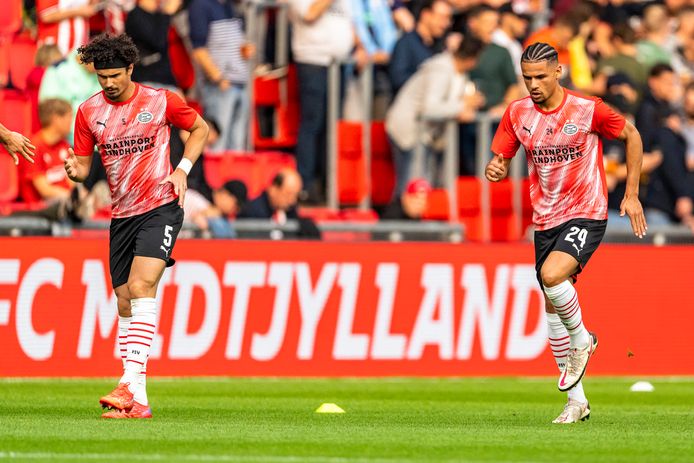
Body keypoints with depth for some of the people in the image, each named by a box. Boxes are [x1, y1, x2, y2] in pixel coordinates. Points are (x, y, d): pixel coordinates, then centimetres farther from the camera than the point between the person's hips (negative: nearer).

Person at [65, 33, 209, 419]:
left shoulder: (160, 101, -5)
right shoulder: (89, 112, 3)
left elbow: (200, 128, 10)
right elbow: (83, 166, 8)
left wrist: (182, 169, -3)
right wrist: (74, 169, -16)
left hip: (161, 206, -5)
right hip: (122, 214, 5)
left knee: (141, 287, -23)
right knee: (125, 304, 5)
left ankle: (132, 383, -31)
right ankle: (137, 402, 11)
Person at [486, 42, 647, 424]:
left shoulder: (588, 110, -11)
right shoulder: (517, 114, 0)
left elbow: (631, 135, 3)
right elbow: (501, 159, 8)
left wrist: (631, 195, 2)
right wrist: (496, 170, -18)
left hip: (586, 214, -5)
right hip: (545, 219, 5)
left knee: (552, 275, -31)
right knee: (553, 309, 7)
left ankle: (581, 339, -1)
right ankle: (577, 401, 17)